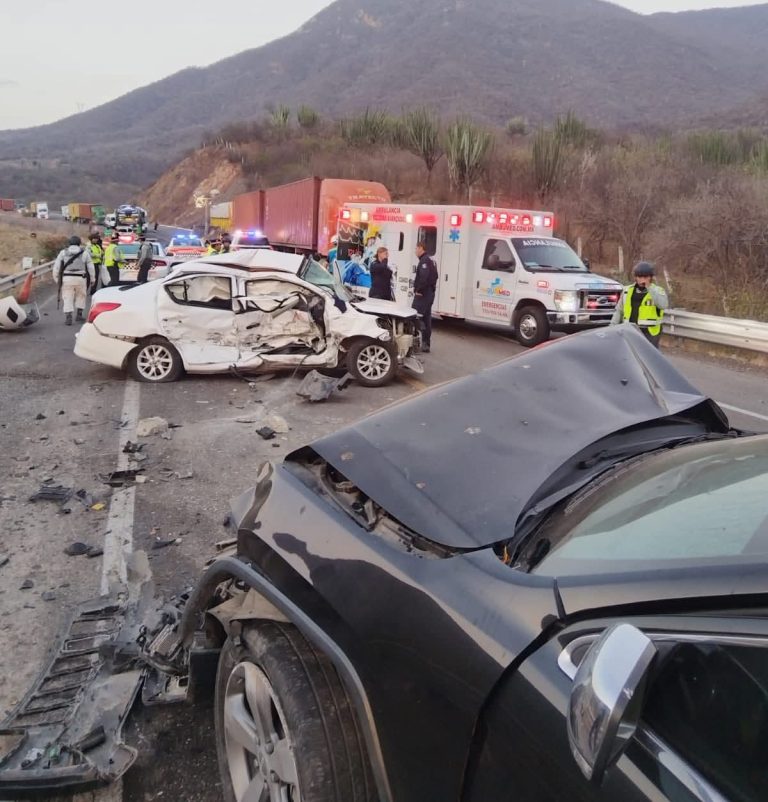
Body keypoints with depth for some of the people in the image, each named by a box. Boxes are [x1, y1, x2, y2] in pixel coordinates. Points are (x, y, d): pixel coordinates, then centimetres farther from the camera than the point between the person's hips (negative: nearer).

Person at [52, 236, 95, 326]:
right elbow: (90, 267, 6)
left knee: (67, 298, 2)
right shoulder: (85, 253, 5)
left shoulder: (63, 252, 8)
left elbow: (56, 267, 7)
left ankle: (68, 317, -5)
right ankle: (79, 314, 17)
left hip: (67, 278, 0)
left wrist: (56, 278, 15)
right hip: (80, 278, 0)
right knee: (81, 296, 17)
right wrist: (92, 279, 14)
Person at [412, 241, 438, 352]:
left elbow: (424, 277, -26)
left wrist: (419, 290, -20)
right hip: (430, 293, 10)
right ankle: (426, 344, 16)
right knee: (426, 318, 12)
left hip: (422, 294, -10)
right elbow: (434, 276, 21)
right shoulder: (431, 260, 18)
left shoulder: (424, 260, -14)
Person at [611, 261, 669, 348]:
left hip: (649, 333, -4)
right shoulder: (628, 290, 10)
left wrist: (649, 287, -20)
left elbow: (663, 305, -21)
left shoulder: (658, 290, 0)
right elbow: (619, 311, 15)